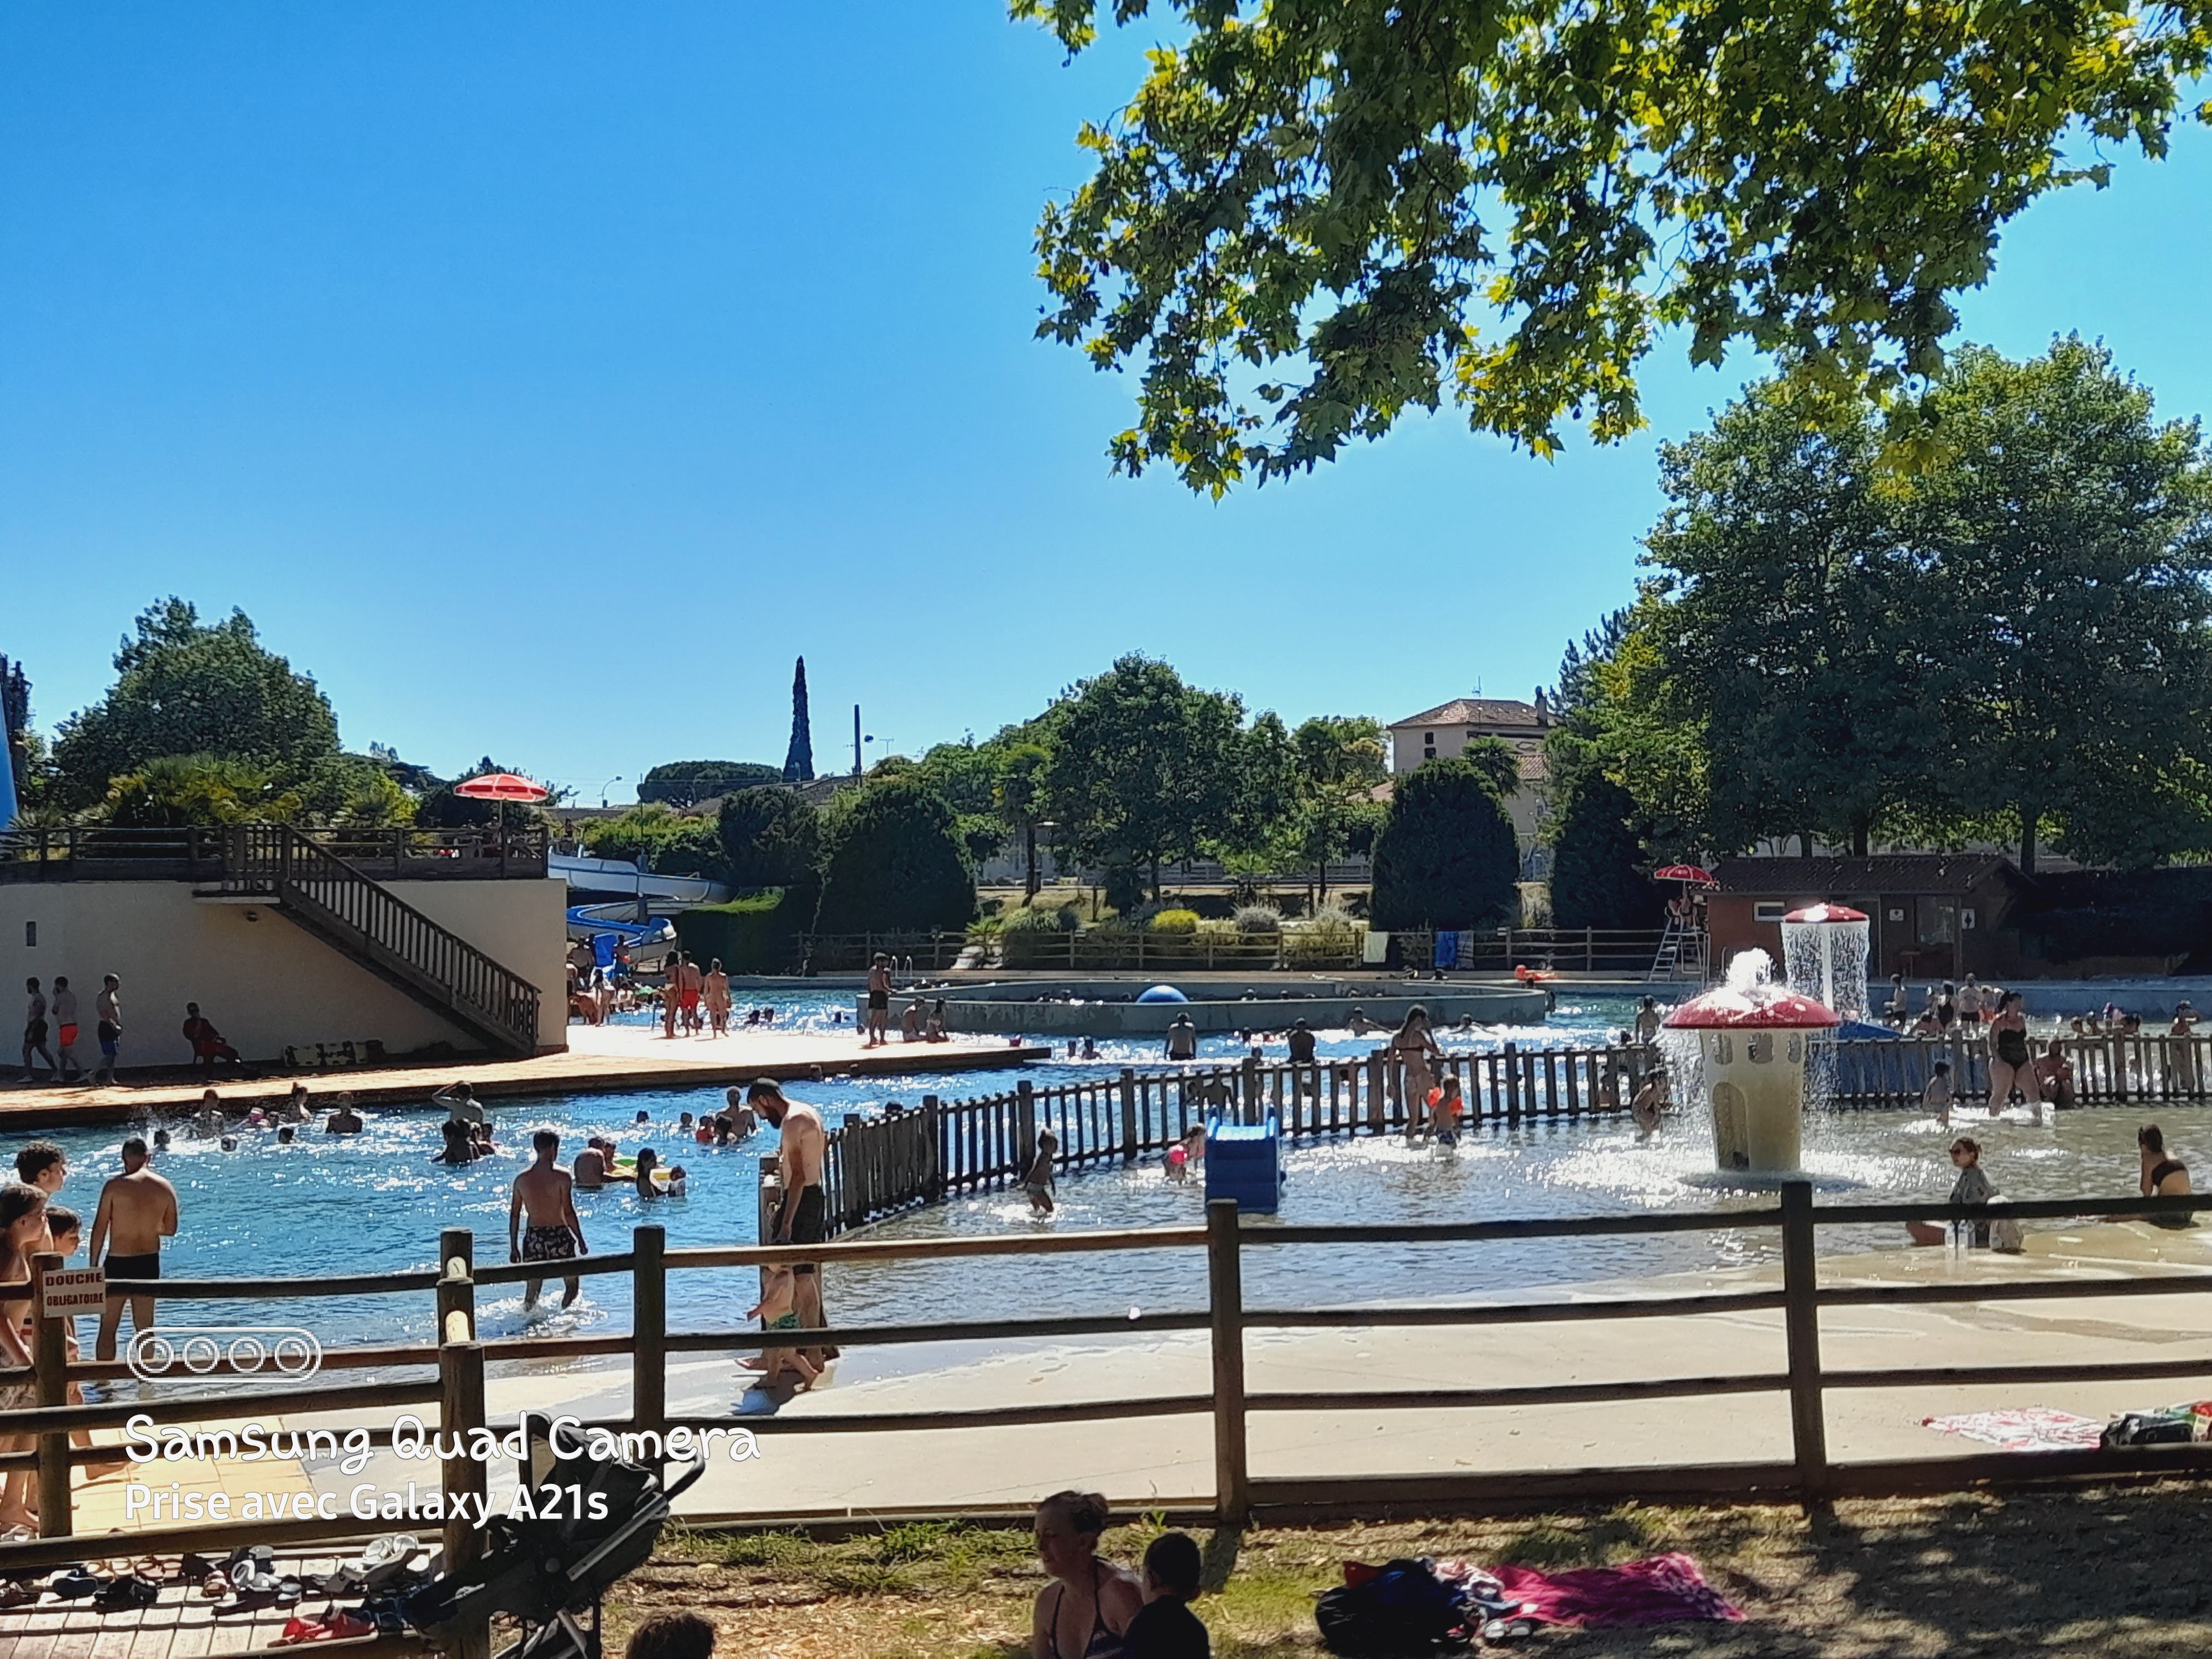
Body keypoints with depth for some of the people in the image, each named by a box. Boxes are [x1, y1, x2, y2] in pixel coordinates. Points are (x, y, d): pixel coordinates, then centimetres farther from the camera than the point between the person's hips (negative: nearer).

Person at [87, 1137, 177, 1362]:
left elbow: (100, 1228, -9)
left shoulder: (115, 1185, -12)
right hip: (149, 1263, 4)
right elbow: (170, 1229, 6)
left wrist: (93, 1265, 0)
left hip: (118, 1263, -4)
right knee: (145, 1327, 15)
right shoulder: (165, 1188, -2)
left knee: (108, 1328, 7)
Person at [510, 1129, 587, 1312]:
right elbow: (569, 1213, -11)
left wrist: (513, 1247, 15)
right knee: (572, 1284, 11)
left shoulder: (522, 1179, 4)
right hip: (559, 1235, -4)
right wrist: (581, 1242, -3)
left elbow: (514, 1215, 7)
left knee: (532, 1290, 13)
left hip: (533, 1237, 4)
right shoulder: (561, 1176, -9)